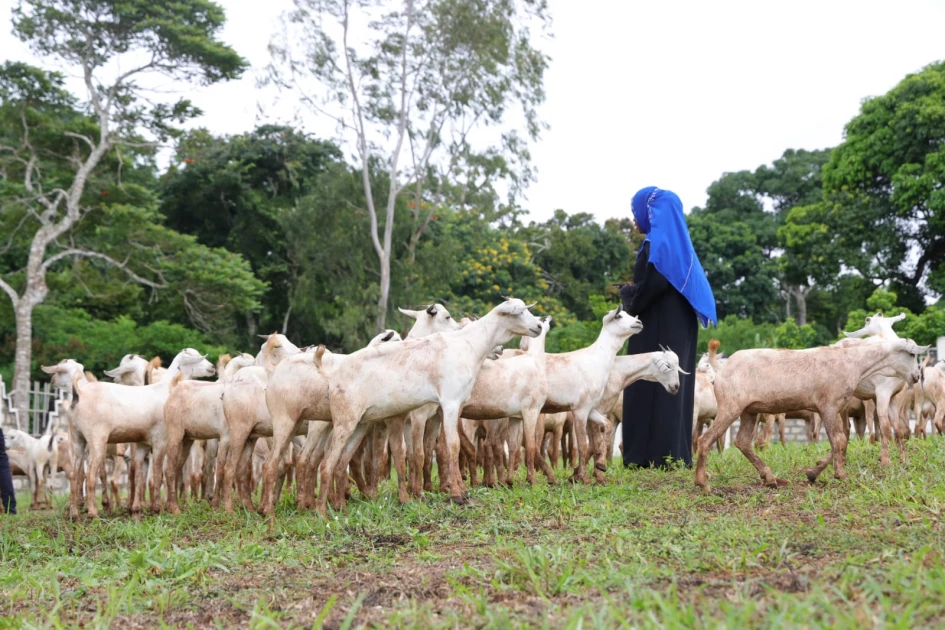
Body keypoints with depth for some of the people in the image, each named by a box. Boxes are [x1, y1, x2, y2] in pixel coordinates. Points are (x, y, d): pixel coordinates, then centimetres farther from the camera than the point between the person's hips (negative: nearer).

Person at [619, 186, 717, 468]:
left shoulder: (656, 244, -13)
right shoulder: (678, 243, 15)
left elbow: (648, 288, -21)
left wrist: (626, 292, -3)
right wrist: (632, 292, 14)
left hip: (657, 331, -9)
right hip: (678, 329, 9)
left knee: (651, 388, -6)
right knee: (673, 387, 9)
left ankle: (654, 455, -6)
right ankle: (676, 453, 11)